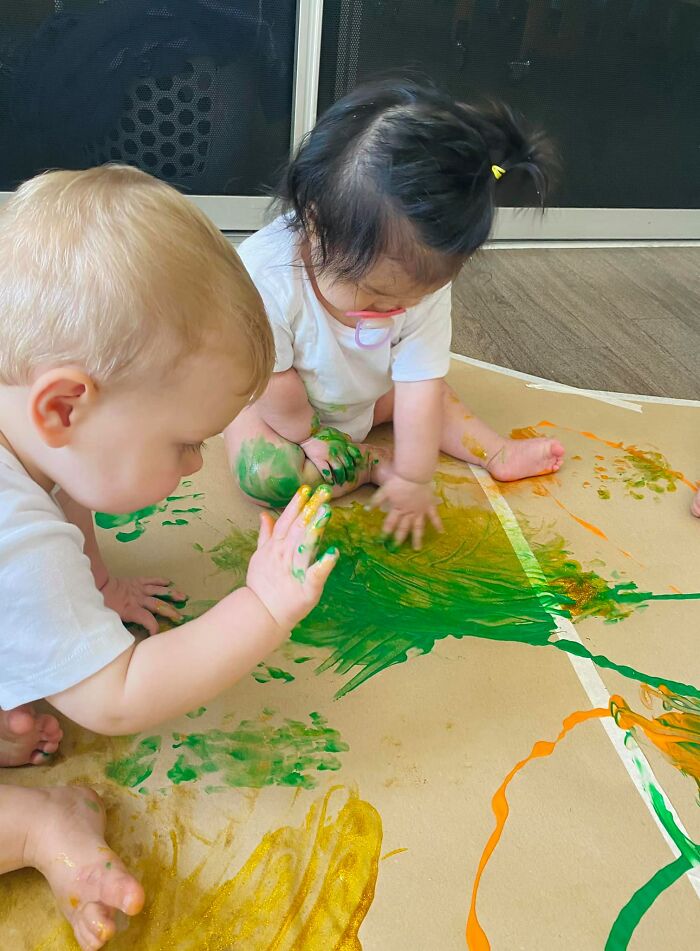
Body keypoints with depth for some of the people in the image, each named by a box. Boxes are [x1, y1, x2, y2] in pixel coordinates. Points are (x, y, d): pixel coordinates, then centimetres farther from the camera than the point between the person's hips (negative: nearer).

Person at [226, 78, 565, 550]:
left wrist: (414, 479, -23)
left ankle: (498, 454, 18)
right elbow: (272, 380, -27)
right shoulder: (264, 277, -39)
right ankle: (373, 463, -13)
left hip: (364, 397, 4)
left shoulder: (424, 280, -26)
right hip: (279, 405, -4)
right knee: (261, 471, -27)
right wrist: (307, 436, -15)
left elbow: (420, 384, -24)